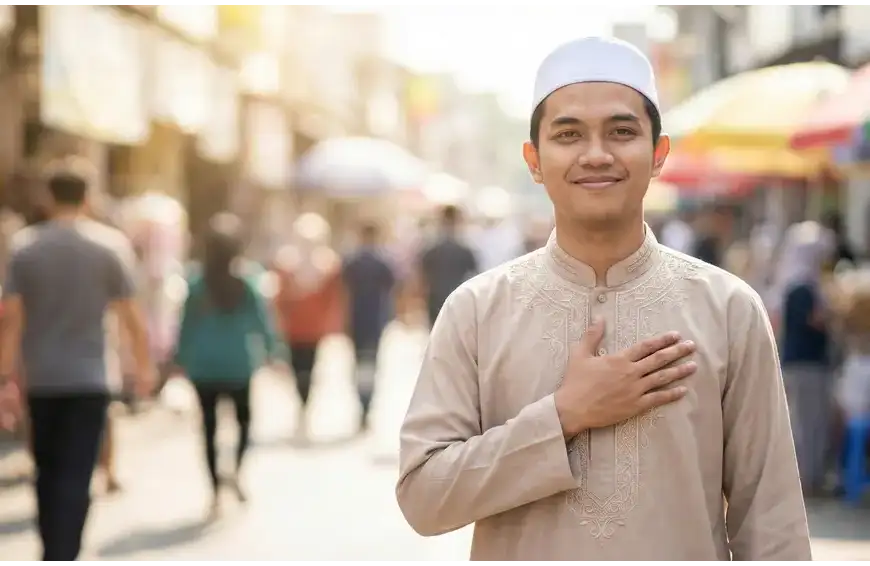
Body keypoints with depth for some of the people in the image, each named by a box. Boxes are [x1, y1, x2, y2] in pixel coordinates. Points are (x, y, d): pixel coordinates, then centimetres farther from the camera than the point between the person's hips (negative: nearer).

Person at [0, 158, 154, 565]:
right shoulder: (108, 246, -4)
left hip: (41, 380, 2)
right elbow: (130, 315, -4)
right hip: (88, 379, -2)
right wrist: (144, 366, 8)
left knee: (47, 471, 17)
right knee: (75, 476, -3)